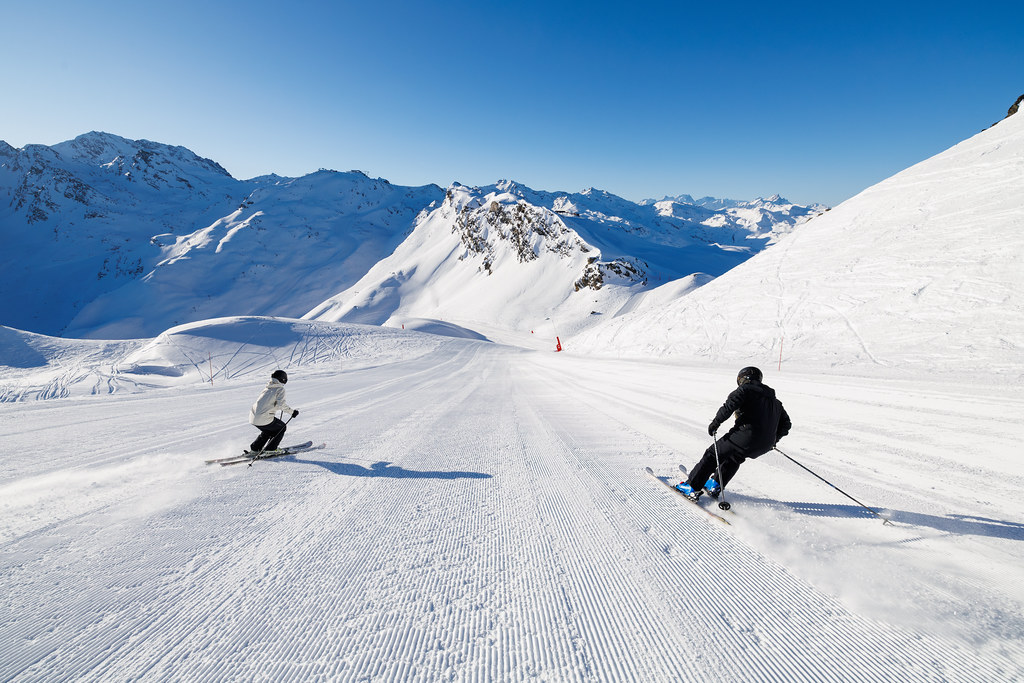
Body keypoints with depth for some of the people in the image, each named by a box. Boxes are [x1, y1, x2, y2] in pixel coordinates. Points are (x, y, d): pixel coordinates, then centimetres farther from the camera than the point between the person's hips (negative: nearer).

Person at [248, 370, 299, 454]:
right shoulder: (280, 389, -4)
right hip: (264, 419, -7)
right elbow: (281, 404, -17)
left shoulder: (267, 388, 18)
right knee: (282, 427, 16)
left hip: (253, 418, 7)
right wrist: (292, 411, -8)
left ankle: (255, 448, 25)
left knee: (269, 429, 31)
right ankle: (270, 448, 11)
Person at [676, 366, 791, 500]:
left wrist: (715, 423, -6)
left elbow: (729, 405, -14)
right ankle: (715, 486, 29)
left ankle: (692, 487, 5)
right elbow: (786, 425, 28)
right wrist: (773, 440, 39)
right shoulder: (775, 401, 25)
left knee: (713, 455, 5)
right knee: (734, 457, 30)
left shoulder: (746, 389, 3)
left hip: (746, 435, -7)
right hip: (765, 446, 7)